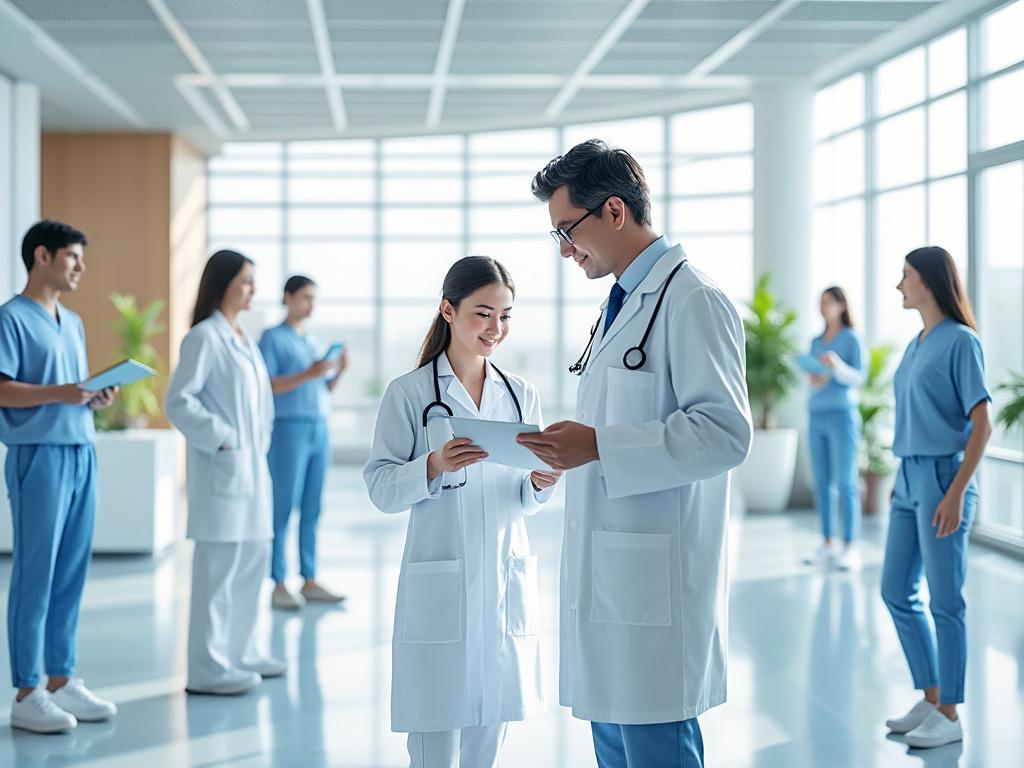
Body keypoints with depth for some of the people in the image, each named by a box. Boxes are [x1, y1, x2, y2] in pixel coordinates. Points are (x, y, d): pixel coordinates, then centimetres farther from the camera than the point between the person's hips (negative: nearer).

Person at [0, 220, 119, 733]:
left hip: (81, 454, 8)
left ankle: (61, 680, 17)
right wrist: (58, 393, -24)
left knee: (71, 575, 9)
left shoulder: (73, 323, 19)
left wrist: (96, 399, 2)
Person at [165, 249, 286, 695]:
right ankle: (207, 667, -1)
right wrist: (220, 438, -16)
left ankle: (240, 651, 25)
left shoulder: (242, 338, 15)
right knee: (219, 564, -6)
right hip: (222, 466, -9)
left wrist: (259, 443, 14)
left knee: (253, 558, 14)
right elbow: (179, 401, -18)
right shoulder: (204, 337, -11)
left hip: (250, 465, 9)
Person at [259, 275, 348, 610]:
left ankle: (309, 582, 10)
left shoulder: (314, 342, 18)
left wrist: (340, 370, -1)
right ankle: (279, 585, -3)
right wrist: (308, 374, -21)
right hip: (288, 429, -7)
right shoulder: (272, 337, -3)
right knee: (283, 509, -5)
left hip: (319, 430, 7)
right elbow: (266, 387, -12)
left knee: (312, 510, 7)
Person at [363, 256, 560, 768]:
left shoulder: (521, 395, 11)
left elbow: (523, 501, 14)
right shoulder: (409, 393, -2)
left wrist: (540, 483, -8)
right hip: (439, 587, -4)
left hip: (504, 586, 4)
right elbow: (381, 489, -6)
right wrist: (434, 466, -23)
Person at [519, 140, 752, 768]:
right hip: (608, 576, 10)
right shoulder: (623, 303, 19)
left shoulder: (692, 300, -12)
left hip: (656, 579, -10)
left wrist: (598, 446, -23)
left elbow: (726, 431, -21)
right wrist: (570, 455, 13)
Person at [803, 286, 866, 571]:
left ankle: (850, 548, -7)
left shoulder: (851, 338, -1)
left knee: (846, 482, -6)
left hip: (842, 414, -6)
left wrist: (838, 365, -24)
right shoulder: (816, 341, 16)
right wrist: (813, 381, -4)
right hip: (817, 416, 6)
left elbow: (859, 378, -7)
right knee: (822, 482, 5)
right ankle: (826, 544, 9)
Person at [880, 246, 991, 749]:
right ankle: (930, 699, 23)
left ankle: (949, 715, 9)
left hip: (942, 478, -9)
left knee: (944, 600, -1)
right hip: (909, 479, 9)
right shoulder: (915, 345, 13)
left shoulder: (960, 341, -10)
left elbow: (982, 424, -13)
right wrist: (901, 478, 15)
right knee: (896, 591, 12)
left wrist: (956, 492, -19)